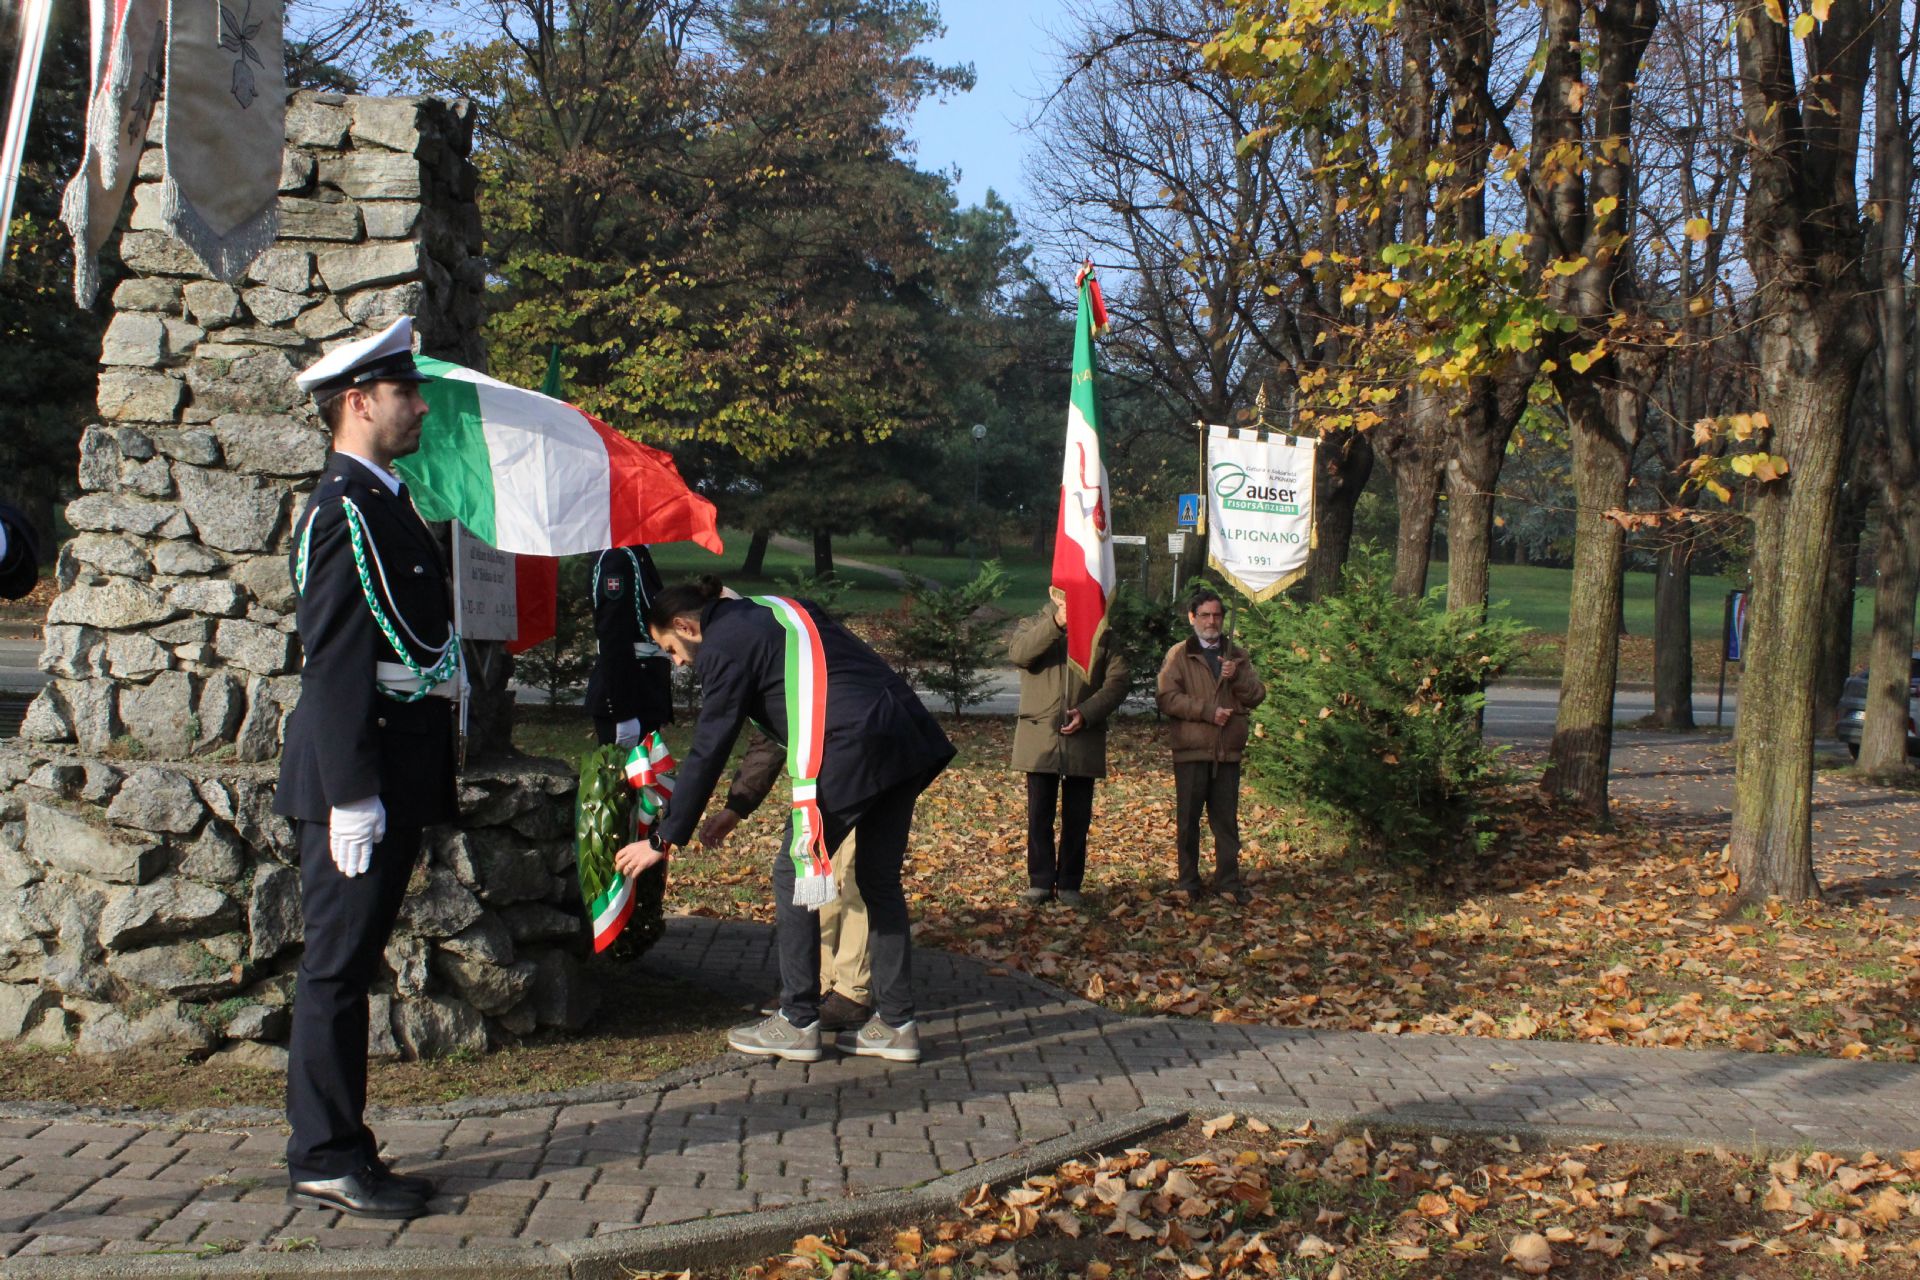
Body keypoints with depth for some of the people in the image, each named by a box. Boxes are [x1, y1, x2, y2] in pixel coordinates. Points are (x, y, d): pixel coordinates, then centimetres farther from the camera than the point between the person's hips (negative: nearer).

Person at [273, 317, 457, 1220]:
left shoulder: (384, 502, 18)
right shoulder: (344, 510, -14)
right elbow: (335, 665, -20)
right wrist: (351, 796, -23)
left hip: (394, 779, 10)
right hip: (360, 783, -10)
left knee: (348, 967, 14)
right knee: (337, 969, -2)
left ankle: (333, 1150, 22)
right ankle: (328, 1161, 5)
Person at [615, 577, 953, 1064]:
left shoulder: (723, 646, 0)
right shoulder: (770, 614, 25)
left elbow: (708, 750, -1)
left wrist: (664, 839, 6)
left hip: (850, 747, -9)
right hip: (906, 739, 9)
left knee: (794, 874, 5)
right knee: (879, 879, 15)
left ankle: (797, 1023, 10)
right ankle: (896, 1024, 19)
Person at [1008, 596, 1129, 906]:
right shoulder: (1035, 625, 8)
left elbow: (1117, 681, -1)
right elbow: (1018, 653, -14)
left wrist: (1086, 713, -15)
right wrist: (1056, 623, -27)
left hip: (1084, 738, 0)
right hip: (1039, 738, 0)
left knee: (1077, 817, 5)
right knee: (1039, 815, 3)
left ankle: (1069, 883, 13)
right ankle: (1040, 881, 12)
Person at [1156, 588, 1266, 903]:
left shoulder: (1237, 656, 15)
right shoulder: (1179, 655, 4)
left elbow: (1257, 695, 7)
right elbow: (1166, 697, -8)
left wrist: (1237, 677, -12)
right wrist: (1207, 712, -14)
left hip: (1228, 750, 2)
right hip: (1191, 750, -2)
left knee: (1227, 820, 5)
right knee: (1187, 819, 2)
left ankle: (1228, 881, 12)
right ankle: (1188, 881, 12)